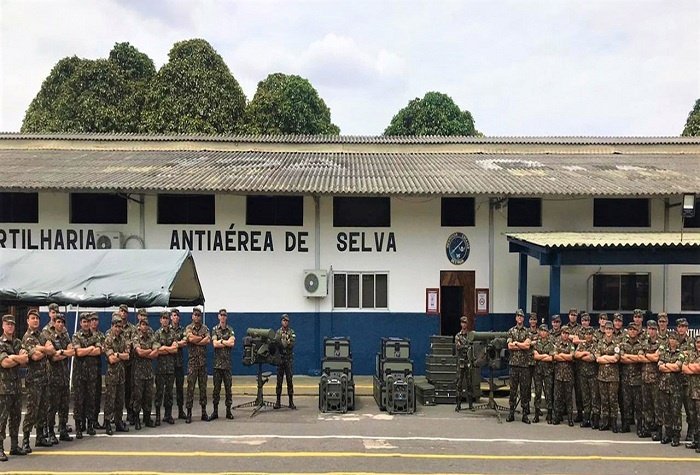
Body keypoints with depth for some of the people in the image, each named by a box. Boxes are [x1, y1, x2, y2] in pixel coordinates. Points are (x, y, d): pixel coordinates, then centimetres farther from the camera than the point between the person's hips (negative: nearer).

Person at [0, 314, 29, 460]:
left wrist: (13, 358, -13)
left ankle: (15, 446, 19)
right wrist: (19, 359, -6)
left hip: (17, 385, 6)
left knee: (16, 417, 11)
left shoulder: (18, 342, 13)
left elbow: (25, 361, 3)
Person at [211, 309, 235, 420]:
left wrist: (221, 341, -7)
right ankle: (215, 411, 8)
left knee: (228, 387, 3)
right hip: (217, 362, -1)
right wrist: (226, 342, -6)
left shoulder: (230, 330, 7)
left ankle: (228, 411, 8)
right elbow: (215, 344, -9)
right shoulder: (214, 330, 5)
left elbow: (232, 342, -9)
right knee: (216, 388, 2)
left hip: (227, 362, 1)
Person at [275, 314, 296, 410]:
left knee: (289, 380, -1)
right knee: (279, 380, 4)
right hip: (280, 358, 2)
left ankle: (291, 402, 3)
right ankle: (278, 401, 8)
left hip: (289, 358, -2)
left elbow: (292, 344, -8)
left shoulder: (291, 332, 2)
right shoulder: (278, 332, 8)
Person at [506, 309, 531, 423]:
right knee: (513, 388, 4)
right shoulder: (511, 331, 9)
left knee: (525, 389, 1)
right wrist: (522, 345, -6)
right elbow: (509, 346, -2)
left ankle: (525, 414, 6)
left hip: (525, 364, -1)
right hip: (514, 363, 1)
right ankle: (511, 412, 8)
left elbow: (527, 346, -8)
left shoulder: (527, 331, 5)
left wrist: (516, 343, -5)